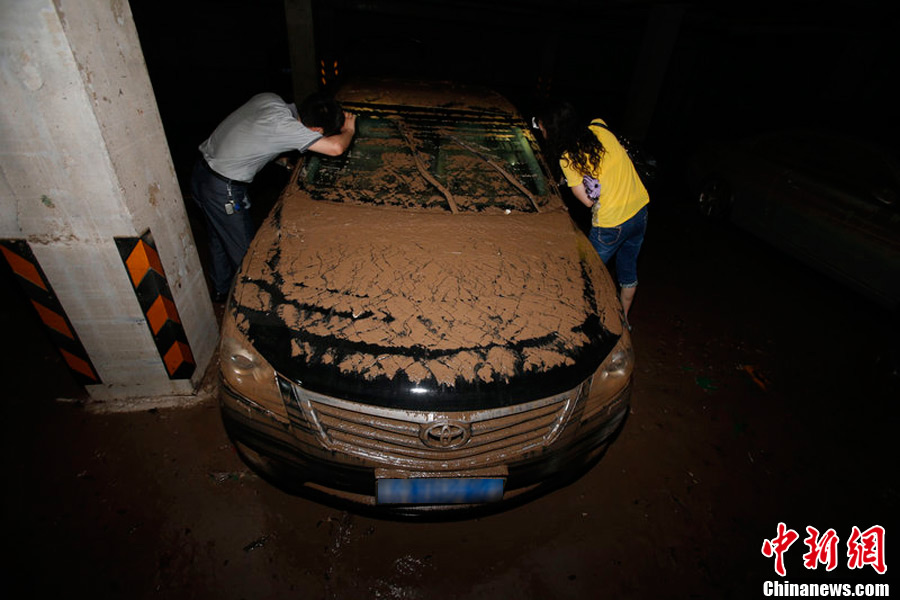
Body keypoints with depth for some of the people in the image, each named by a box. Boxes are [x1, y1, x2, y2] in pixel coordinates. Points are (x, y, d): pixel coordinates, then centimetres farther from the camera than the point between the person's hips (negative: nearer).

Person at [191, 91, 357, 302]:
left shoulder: (270, 99, -4)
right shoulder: (284, 126, -27)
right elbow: (336, 147, -35)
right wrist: (349, 129, -13)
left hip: (202, 170, 9)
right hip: (223, 190, -9)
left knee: (219, 239, 25)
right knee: (243, 251, 9)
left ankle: (221, 290, 46)